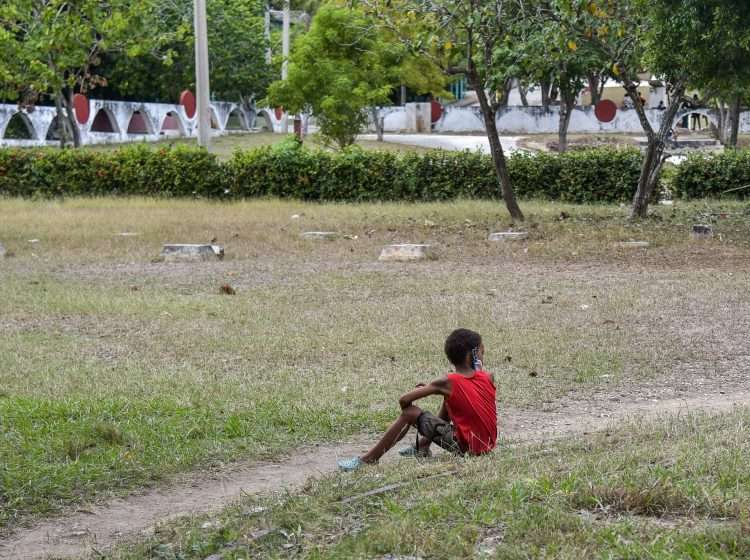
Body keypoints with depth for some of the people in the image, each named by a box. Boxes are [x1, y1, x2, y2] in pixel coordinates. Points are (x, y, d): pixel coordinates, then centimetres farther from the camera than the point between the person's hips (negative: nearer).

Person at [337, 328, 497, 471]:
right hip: (489, 445, 6)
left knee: (409, 413, -3)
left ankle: (369, 460, 1)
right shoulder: (488, 378, -2)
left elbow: (404, 400, -10)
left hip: (467, 447, -6)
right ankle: (422, 447, 38)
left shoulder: (447, 382, -12)